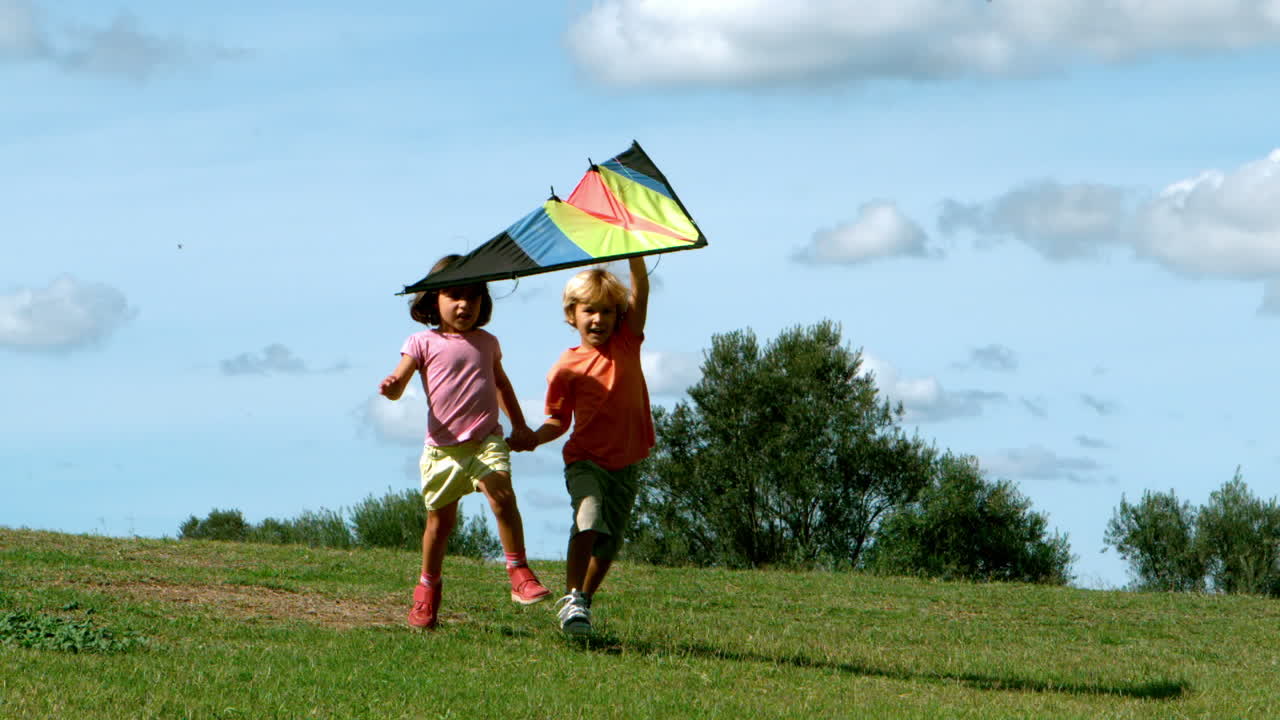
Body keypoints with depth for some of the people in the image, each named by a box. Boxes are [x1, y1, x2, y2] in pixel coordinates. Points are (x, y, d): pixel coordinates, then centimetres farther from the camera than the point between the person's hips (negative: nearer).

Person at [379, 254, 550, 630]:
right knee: (440, 518, 6)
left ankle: (519, 573, -19)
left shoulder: (487, 342, 13)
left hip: (487, 440, 1)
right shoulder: (424, 343, 2)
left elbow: (501, 383, 29)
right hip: (443, 445, -1)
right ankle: (428, 587, 26)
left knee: (502, 496, -23)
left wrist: (520, 425, 27)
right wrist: (390, 387, -31)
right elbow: (399, 382, -7)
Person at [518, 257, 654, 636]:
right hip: (586, 459, -3)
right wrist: (534, 437, -18)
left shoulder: (626, 343, 0)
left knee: (611, 539, 9)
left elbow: (640, 291, -11)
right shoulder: (568, 367, -4)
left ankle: (585, 599, 26)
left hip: (625, 462, 3)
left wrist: (634, 255, -24)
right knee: (588, 520, -25)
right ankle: (571, 598, -19)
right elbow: (559, 418, 1)